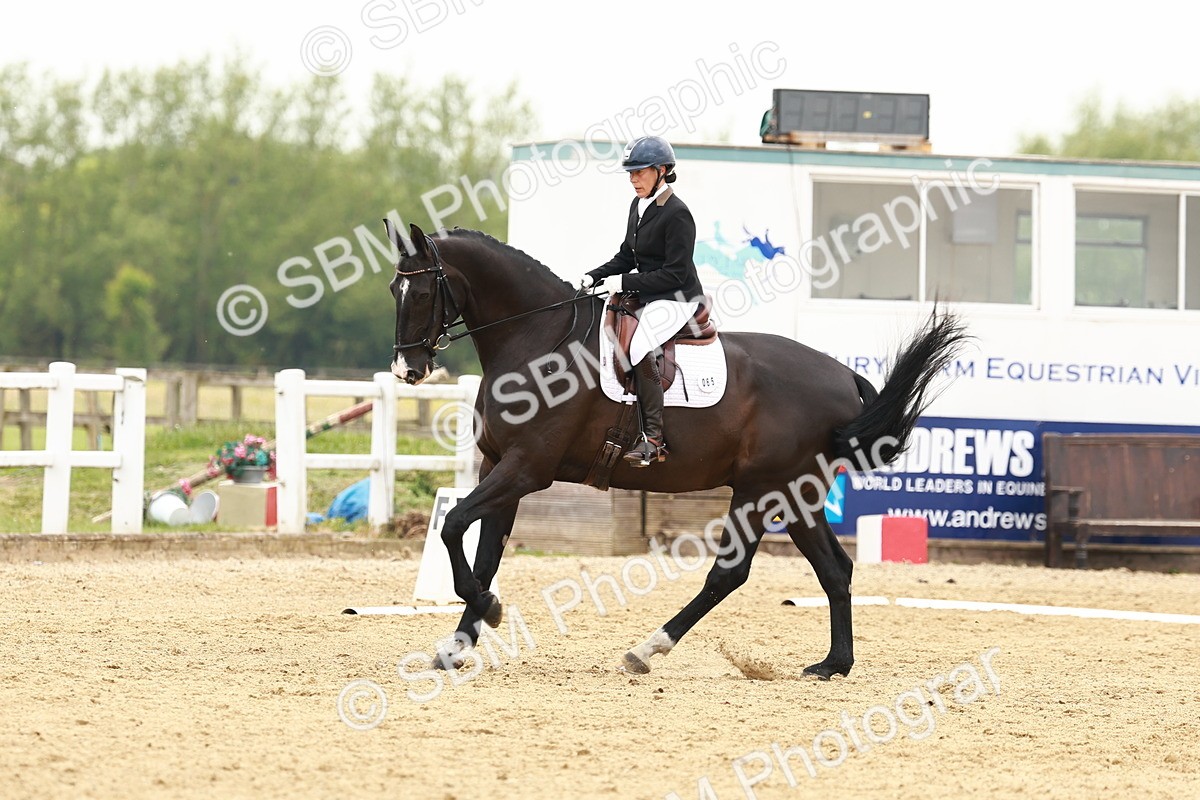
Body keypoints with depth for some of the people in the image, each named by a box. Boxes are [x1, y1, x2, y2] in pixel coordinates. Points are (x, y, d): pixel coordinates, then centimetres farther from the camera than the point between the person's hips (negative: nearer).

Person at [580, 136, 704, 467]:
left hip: (677, 299, -10)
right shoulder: (638, 206, 11)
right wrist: (594, 278, 3)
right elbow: (626, 257, 19)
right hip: (647, 297, 10)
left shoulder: (677, 214, -17)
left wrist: (623, 282, -21)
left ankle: (654, 438, -29)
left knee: (639, 346, -31)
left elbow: (675, 274, -20)